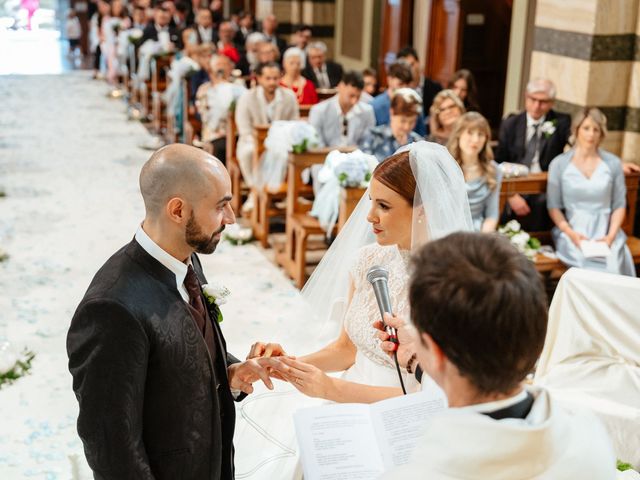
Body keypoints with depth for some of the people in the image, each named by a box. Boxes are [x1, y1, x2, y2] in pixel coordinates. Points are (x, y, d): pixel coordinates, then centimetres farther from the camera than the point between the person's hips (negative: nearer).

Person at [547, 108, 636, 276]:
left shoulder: (613, 163, 8)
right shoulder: (559, 164, 5)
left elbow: (619, 205, 9)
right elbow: (554, 206, 5)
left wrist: (611, 235, -6)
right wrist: (571, 234, -10)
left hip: (605, 232, 1)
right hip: (572, 231, -1)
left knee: (614, 264, -27)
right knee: (588, 261, -29)